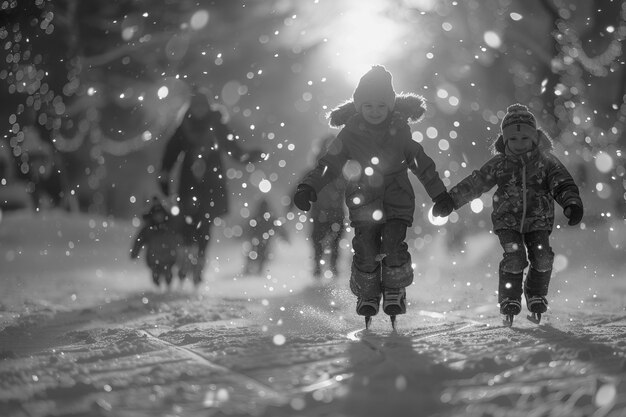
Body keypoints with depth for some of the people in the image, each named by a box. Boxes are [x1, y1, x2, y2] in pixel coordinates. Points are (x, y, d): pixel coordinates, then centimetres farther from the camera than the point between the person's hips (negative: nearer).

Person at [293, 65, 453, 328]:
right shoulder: (350, 133, -2)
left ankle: (395, 292, 6)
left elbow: (421, 164, 9)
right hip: (364, 204, 0)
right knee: (366, 253, -9)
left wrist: (441, 196, 12)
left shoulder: (399, 130, -1)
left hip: (397, 202, 0)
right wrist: (308, 188, -15)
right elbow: (328, 164, 0)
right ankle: (368, 296, 15)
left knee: (394, 249, -17)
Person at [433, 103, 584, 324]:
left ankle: (536, 296, 11)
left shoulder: (546, 161, -2)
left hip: (538, 221, 1)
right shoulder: (499, 164, -1)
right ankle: (509, 301, -1)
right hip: (508, 221, -1)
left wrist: (572, 203, -32)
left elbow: (563, 184, -12)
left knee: (542, 259, -15)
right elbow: (473, 184, 5)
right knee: (514, 258, -19)